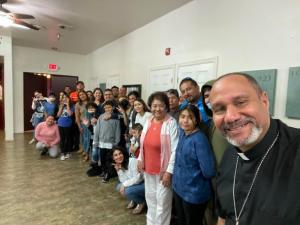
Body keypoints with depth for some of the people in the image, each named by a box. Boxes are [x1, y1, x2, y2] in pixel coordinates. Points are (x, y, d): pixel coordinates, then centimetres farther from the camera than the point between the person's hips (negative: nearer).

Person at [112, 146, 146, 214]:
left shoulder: (132, 161, -21)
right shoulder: (120, 165, 2)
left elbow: (137, 178, -23)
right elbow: (123, 181, -5)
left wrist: (124, 184, -18)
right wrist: (119, 170, -13)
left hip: (146, 184, -8)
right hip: (135, 184, 8)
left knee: (128, 191, -26)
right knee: (119, 187, -2)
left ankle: (142, 202, 2)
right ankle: (134, 200, 15)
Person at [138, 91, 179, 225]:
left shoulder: (171, 123, -17)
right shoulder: (148, 121, 3)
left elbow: (175, 149, -18)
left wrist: (169, 171, -18)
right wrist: (140, 159, 9)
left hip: (163, 170, -6)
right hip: (148, 168, 7)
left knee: (162, 202, 11)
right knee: (150, 199, 24)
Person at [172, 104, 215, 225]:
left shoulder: (199, 139, -25)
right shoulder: (182, 132, -3)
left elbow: (208, 171, -26)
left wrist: (194, 176, -10)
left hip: (194, 193, -7)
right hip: (178, 188, 7)